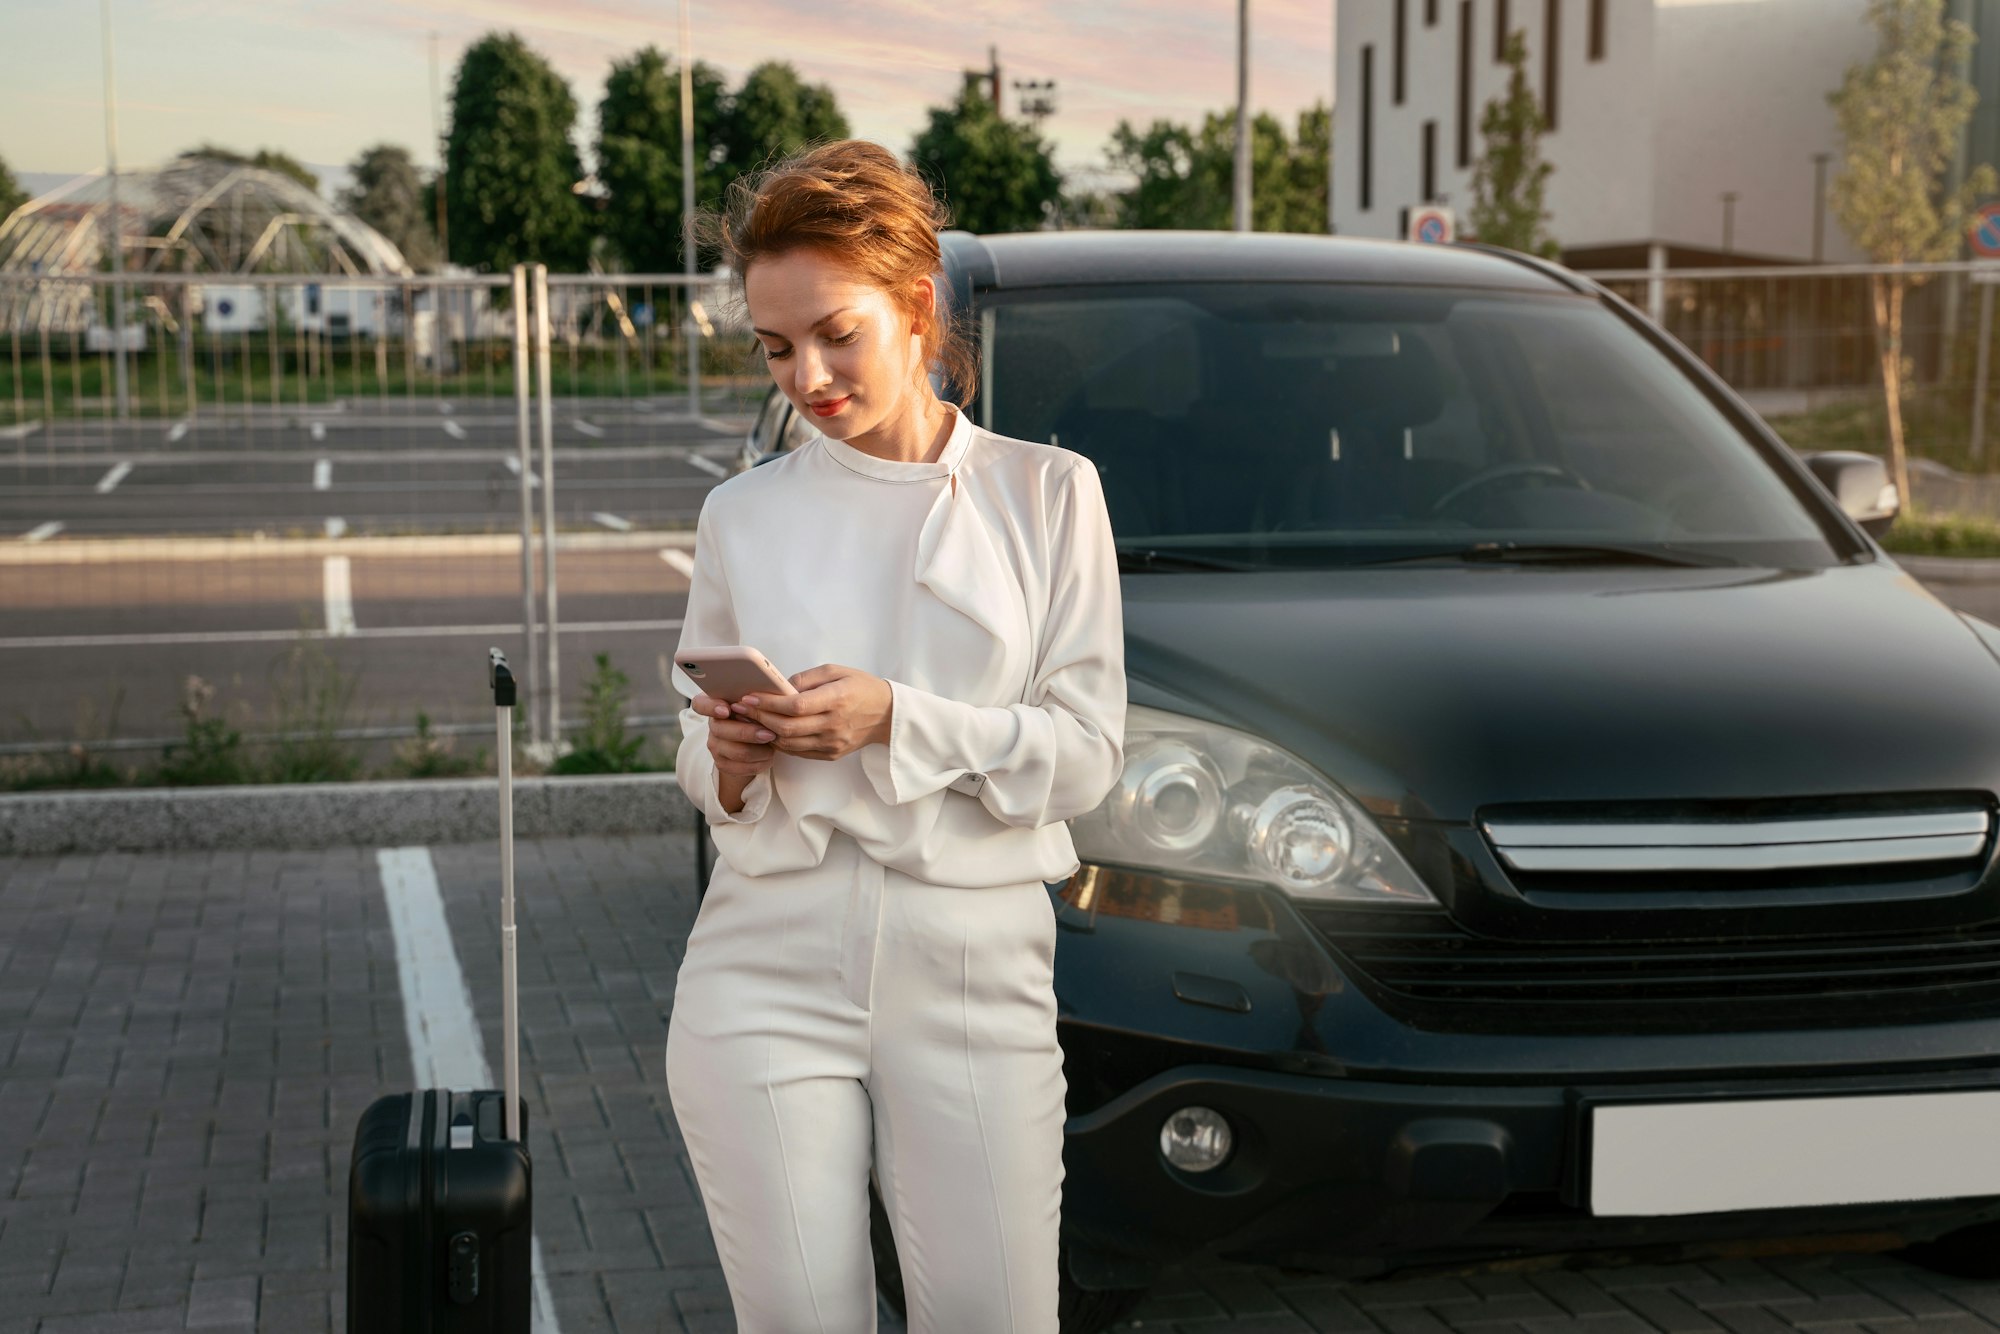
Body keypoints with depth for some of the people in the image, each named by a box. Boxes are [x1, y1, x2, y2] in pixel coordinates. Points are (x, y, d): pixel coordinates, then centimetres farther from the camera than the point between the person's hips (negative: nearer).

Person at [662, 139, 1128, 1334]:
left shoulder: (1047, 492, 4)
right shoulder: (745, 515, 9)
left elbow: (1088, 753, -3)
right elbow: (698, 770, 14)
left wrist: (898, 721, -16)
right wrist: (731, 765, -9)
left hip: (974, 972, -1)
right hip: (770, 966, 1)